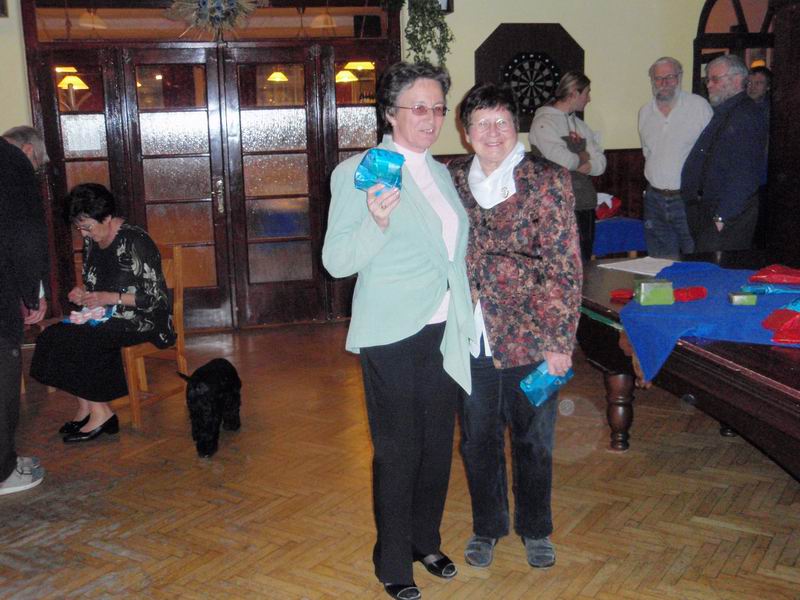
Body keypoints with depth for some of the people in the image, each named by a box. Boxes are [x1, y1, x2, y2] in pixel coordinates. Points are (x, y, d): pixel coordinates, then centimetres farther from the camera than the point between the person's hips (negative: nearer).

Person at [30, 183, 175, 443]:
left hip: (141, 319, -8)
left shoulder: (136, 242, -16)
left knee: (74, 341, -23)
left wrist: (109, 298, -21)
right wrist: (82, 291, -1)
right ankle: (87, 409, -6)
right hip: (106, 315, 8)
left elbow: (155, 297, -17)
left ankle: (99, 412, -10)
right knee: (53, 336, -13)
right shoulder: (91, 241, 8)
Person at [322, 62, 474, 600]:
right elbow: (336, 261, -15)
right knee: (398, 453, 6)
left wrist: (466, 308, 16)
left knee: (438, 445, 17)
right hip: (392, 337, -7)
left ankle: (426, 541, 38)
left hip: (443, 333, 7)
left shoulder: (440, 173, 11)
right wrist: (377, 221, -31)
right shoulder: (359, 172, -11)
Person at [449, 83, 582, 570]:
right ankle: (487, 527, 37)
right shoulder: (452, 181, 3)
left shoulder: (548, 181, -7)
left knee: (534, 440, 14)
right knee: (478, 439, 16)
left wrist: (560, 341, -12)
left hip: (529, 338, -3)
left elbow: (564, 269, -9)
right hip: (470, 341, 3)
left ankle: (535, 529, 35)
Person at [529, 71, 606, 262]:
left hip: (586, 206, 8)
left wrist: (574, 161, -8)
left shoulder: (579, 124, 17)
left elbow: (600, 165, 9)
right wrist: (584, 156, -1)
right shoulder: (544, 121, -7)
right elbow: (564, 161, -21)